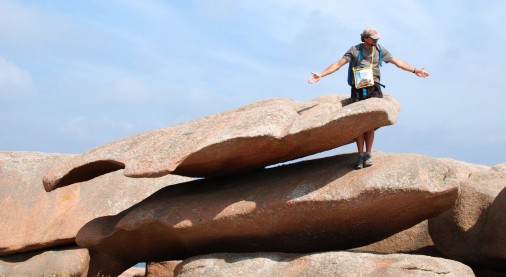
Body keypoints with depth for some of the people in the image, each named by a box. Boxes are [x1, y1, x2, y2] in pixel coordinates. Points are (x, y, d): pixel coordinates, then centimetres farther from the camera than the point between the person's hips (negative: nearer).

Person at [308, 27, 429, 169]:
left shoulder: (380, 50, 16)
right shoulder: (355, 50, 9)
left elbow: (397, 62, 20)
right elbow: (339, 64, 5)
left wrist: (414, 71, 16)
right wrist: (320, 75, -3)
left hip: (373, 88, 1)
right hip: (358, 88, -1)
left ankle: (368, 154, 1)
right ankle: (360, 155, 0)